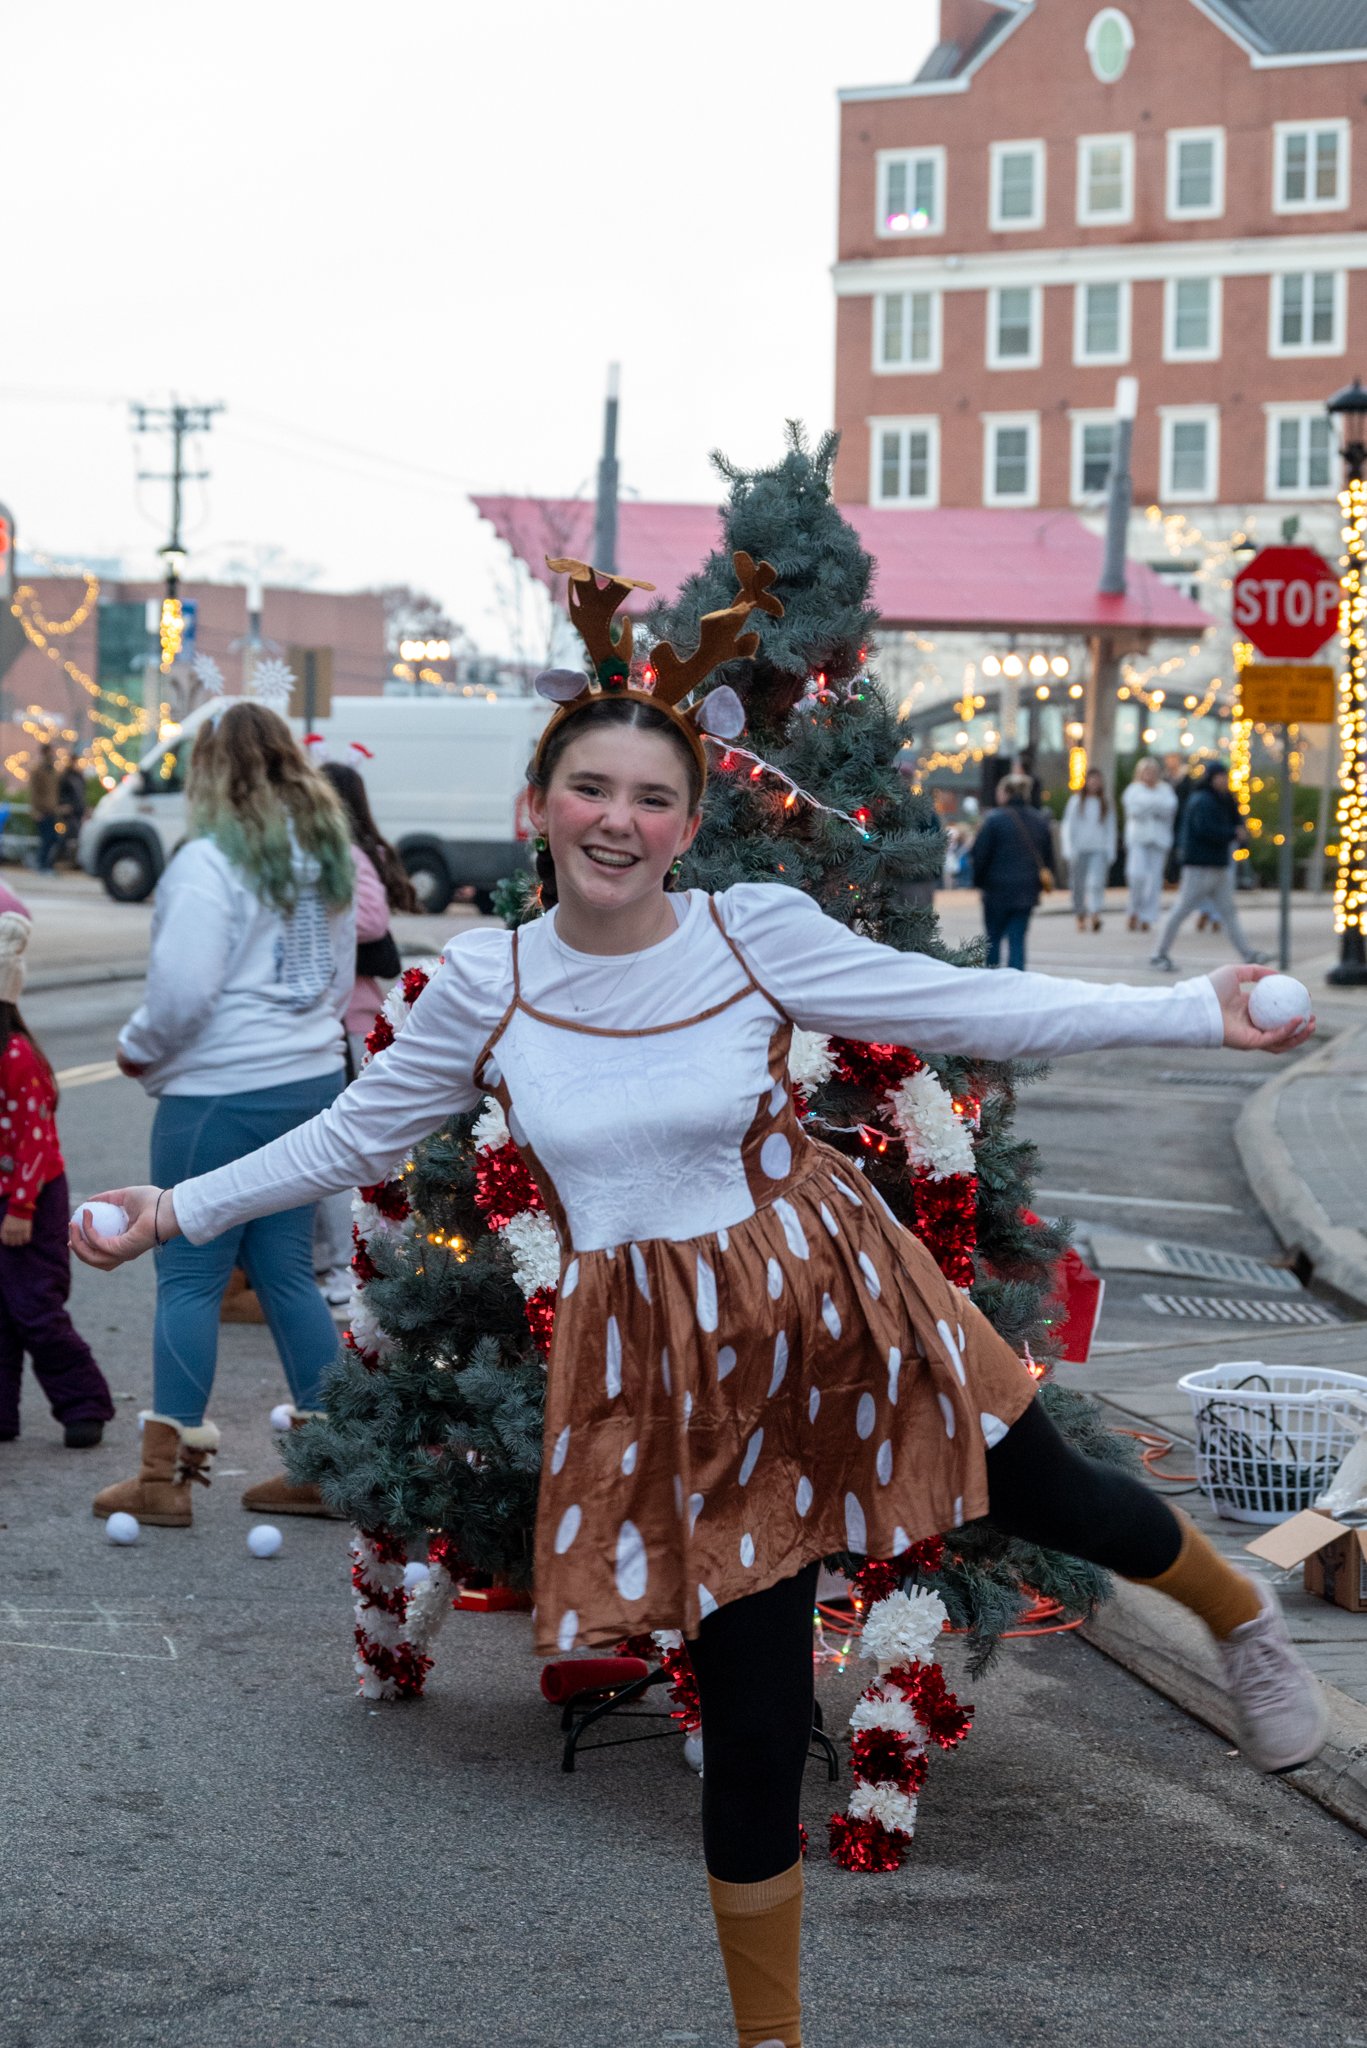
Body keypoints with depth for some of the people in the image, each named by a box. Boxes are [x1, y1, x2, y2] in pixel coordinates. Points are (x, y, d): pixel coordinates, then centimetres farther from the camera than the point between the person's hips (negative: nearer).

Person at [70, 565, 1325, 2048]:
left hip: (836, 1305, 0)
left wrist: (1197, 1014, -13)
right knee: (750, 1717, 5)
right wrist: (179, 1210, 11)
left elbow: (980, 1009, -7)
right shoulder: (484, 987, -5)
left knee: (1051, 1499, 14)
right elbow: (352, 1137, 11)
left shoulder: (760, 933, -10)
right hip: (667, 1363, 1)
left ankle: (1243, 1618, 52)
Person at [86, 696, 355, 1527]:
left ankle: (164, 1478, 5)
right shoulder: (328, 857, 11)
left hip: (223, 1092, -8)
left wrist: (139, 1049, 0)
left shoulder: (211, 862, -13)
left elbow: (182, 991, -17)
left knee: (191, 1274, 0)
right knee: (288, 1271, 13)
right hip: (313, 1077, 8)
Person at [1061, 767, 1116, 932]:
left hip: (1099, 850, 0)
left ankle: (1095, 915, -26)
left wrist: (1110, 852, 5)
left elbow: (1110, 830, 13)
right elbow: (1068, 827, 5)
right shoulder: (1076, 801, 5)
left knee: (1096, 883, -17)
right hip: (1079, 849, 0)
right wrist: (1070, 850, -3)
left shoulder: (1106, 804, 10)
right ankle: (1080, 917, 15)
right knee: (1079, 886, 3)